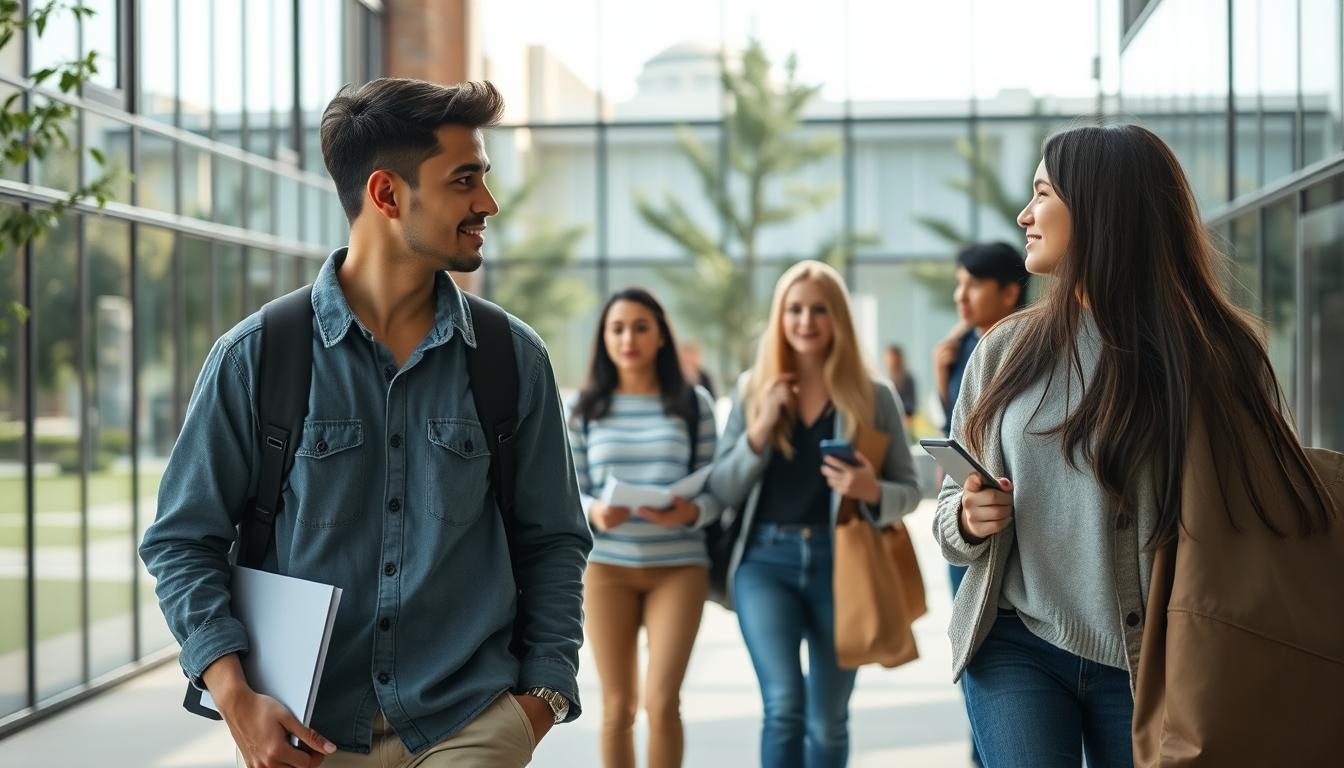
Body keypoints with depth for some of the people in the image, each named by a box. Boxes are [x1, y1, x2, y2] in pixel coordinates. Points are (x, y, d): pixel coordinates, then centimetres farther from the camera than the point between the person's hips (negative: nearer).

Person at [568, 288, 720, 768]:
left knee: (661, 699, -11)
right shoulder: (586, 407, 5)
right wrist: (593, 512, -18)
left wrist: (691, 512, -20)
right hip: (606, 566, 1)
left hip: (679, 565, -1)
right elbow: (569, 490, 3)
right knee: (618, 705, 6)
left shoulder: (694, 403, 3)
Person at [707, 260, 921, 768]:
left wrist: (872, 490, -19)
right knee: (784, 706, -16)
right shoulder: (754, 389, 5)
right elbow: (723, 490, 2)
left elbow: (909, 490, 3)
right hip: (766, 559, 0)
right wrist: (760, 429, -13)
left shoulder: (872, 395, 1)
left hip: (842, 562, 0)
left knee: (828, 720, 9)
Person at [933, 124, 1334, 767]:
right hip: (1016, 647, 2)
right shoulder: (1005, 350, 5)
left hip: (1144, 664, -2)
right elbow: (950, 507, 13)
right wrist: (968, 520, -10)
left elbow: (1261, 512, -8)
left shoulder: (1216, 353, -6)